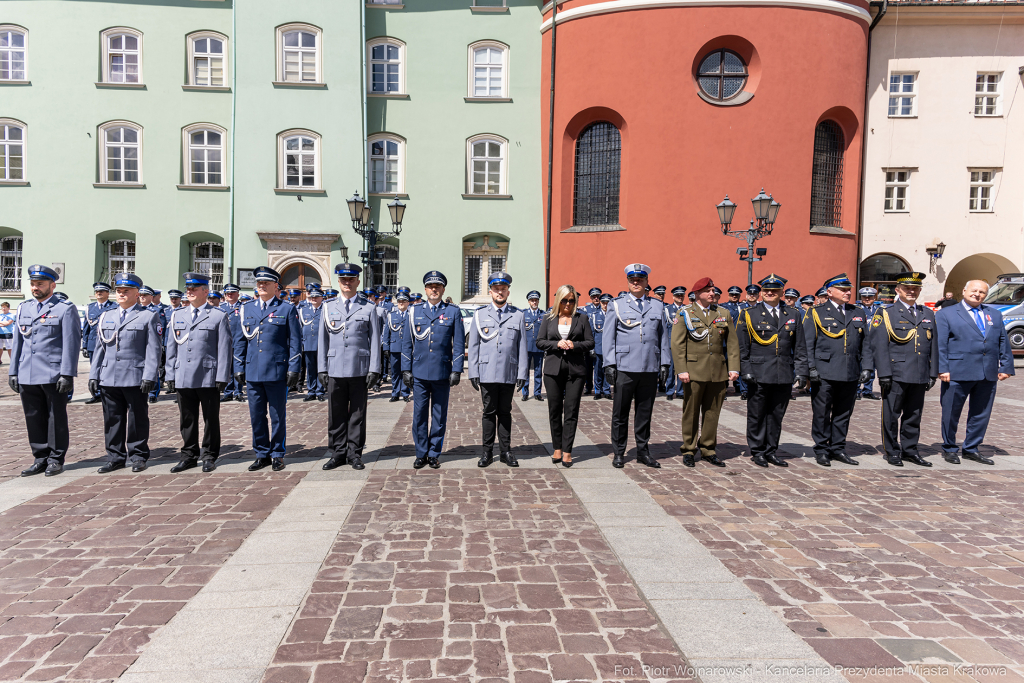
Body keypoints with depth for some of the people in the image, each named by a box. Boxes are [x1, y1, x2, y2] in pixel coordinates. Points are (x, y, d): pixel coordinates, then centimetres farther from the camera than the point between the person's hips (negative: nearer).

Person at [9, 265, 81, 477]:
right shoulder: (23, 309, 15)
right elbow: (17, 342, 18)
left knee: (56, 418, 3)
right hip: (27, 377, 6)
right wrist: (13, 372, 12)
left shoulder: (65, 310, -3)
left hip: (54, 377, -5)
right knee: (34, 419, 9)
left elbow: (71, 344, -8)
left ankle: (56, 459, 13)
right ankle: (41, 459, 19)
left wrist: (67, 374, -13)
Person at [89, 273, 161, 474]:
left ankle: (138, 456, 14)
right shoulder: (106, 317, 16)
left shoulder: (149, 316, 0)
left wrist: (149, 376, -13)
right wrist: (94, 375, 9)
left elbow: (154, 349, -6)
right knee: (112, 419, 8)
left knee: (137, 419, 3)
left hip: (135, 379, -5)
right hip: (109, 378, 5)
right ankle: (115, 457, 18)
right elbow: (99, 348, 17)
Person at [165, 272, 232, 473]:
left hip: (208, 378, -4)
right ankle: (189, 455, 22)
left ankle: (210, 456, 17)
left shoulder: (219, 316, 0)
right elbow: (171, 347, 14)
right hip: (183, 378, 4)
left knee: (211, 419, 5)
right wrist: (171, 375, 9)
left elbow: (224, 349, -3)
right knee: (187, 419, 10)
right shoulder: (177, 315, 12)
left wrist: (222, 377, -9)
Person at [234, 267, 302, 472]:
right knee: (257, 416, 8)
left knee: (277, 416, 4)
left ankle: (277, 455, 16)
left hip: (277, 372, -3)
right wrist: (239, 368, 9)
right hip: (253, 372, 4)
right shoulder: (246, 309, 11)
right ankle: (261, 454, 20)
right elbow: (240, 340, 15)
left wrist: (293, 369, -7)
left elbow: (295, 341, -1)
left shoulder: (287, 309, 1)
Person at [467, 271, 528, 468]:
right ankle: (487, 452, 14)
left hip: (509, 374, 0)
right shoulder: (480, 315, 7)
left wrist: (522, 374, 0)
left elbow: (522, 347, 5)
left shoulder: (517, 315, 7)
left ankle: (505, 451, 18)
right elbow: (473, 346, 6)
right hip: (487, 374, 0)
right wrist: (473, 373, 0)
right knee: (489, 412, 5)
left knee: (505, 412, 9)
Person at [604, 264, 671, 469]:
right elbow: (608, 337, 4)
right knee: (620, 413, 3)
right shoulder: (617, 305, 6)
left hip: (650, 369, 2)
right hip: (624, 368, -2)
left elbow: (663, 336, 14)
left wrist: (665, 363, 7)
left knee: (645, 413, 9)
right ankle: (619, 453, 14)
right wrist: (609, 364, -4)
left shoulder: (657, 306, 13)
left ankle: (643, 452, 21)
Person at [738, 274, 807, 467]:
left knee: (777, 415, 10)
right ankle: (757, 451, 17)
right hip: (759, 375, -3)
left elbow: (800, 346, 11)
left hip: (784, 376, 3)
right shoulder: (749, 314, 2)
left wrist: (800, 371, 4)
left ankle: (771, 451, 22)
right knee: (757, 415, 4)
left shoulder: (793, 314, 10)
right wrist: (746, 371, -7)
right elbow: (742, 347, 0)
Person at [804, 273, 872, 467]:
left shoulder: (858, 313, 15)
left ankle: (838, 449, 21)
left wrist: (865, 367, 7)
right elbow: (807, 344, -2)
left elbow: (865, 343, 15)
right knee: (821, 413, 1)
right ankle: (821, 451, 11)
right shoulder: (816, 313, 2)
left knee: (843, 413, 10)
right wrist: (811, 368, -10)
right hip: (824, 373, -4)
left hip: (850, 374, 4)